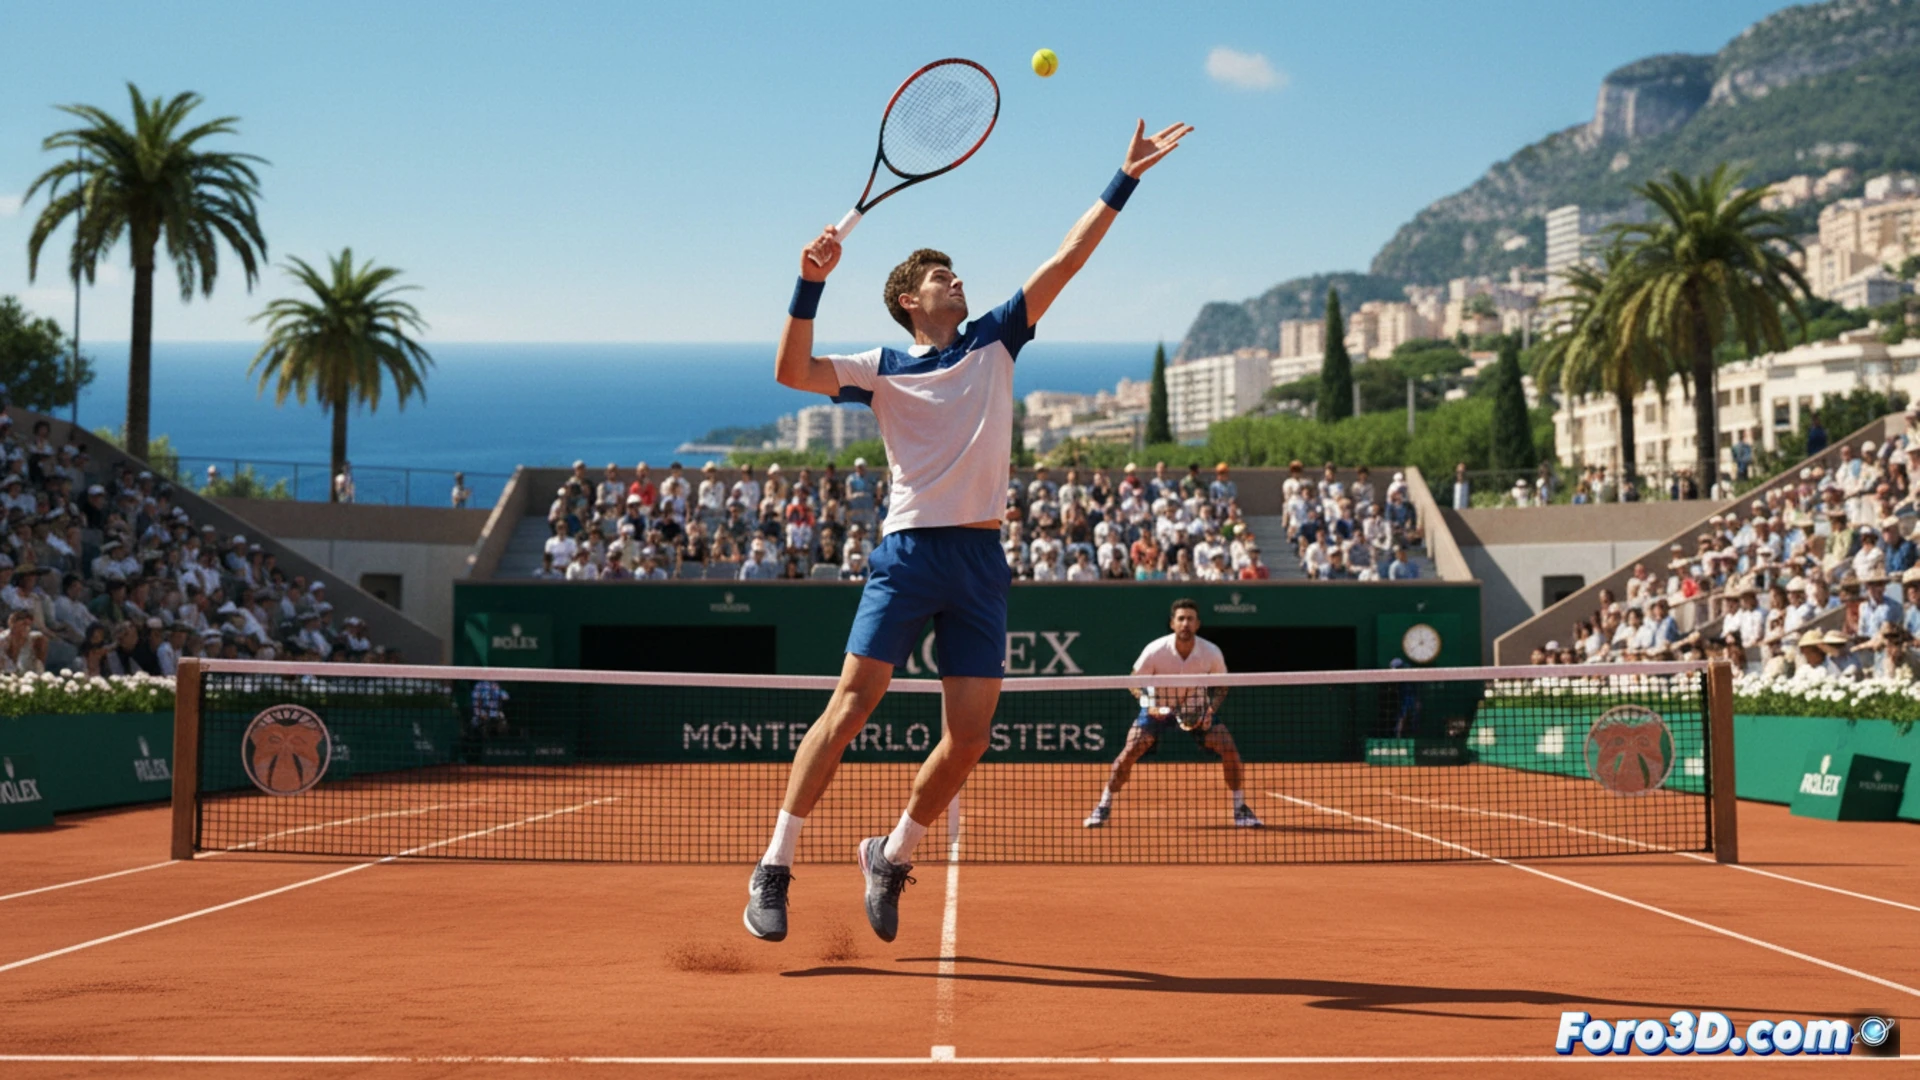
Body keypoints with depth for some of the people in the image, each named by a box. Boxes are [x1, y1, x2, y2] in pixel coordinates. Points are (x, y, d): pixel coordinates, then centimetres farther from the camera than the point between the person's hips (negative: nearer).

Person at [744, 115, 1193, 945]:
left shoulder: (994, 340, 15)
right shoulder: (882, 371, 7)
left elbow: (1066, 261, 11)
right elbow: (792, 372, -8)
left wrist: (1125, 180, 7)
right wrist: (811, 282, -18)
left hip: (981, 564, 3)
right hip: (908, 552, -3)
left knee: (968, 738, -1)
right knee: (853, 703, -12)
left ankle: (893, 857, 20)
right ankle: (774, 867, -6)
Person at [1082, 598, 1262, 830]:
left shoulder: (1212, 653, -19)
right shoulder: (1155, 651, -24)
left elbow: (1221, 686, -1)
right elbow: (1134, 683, -10)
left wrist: (1212, 708, -20)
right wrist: (1149, 704, -28)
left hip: (1197, 709, 1)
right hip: (1158, 708, -1)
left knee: (1228, 748, -16)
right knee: (1130, 752, -18)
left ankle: (1240, 809, 2)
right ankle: (1103, 808, -2)